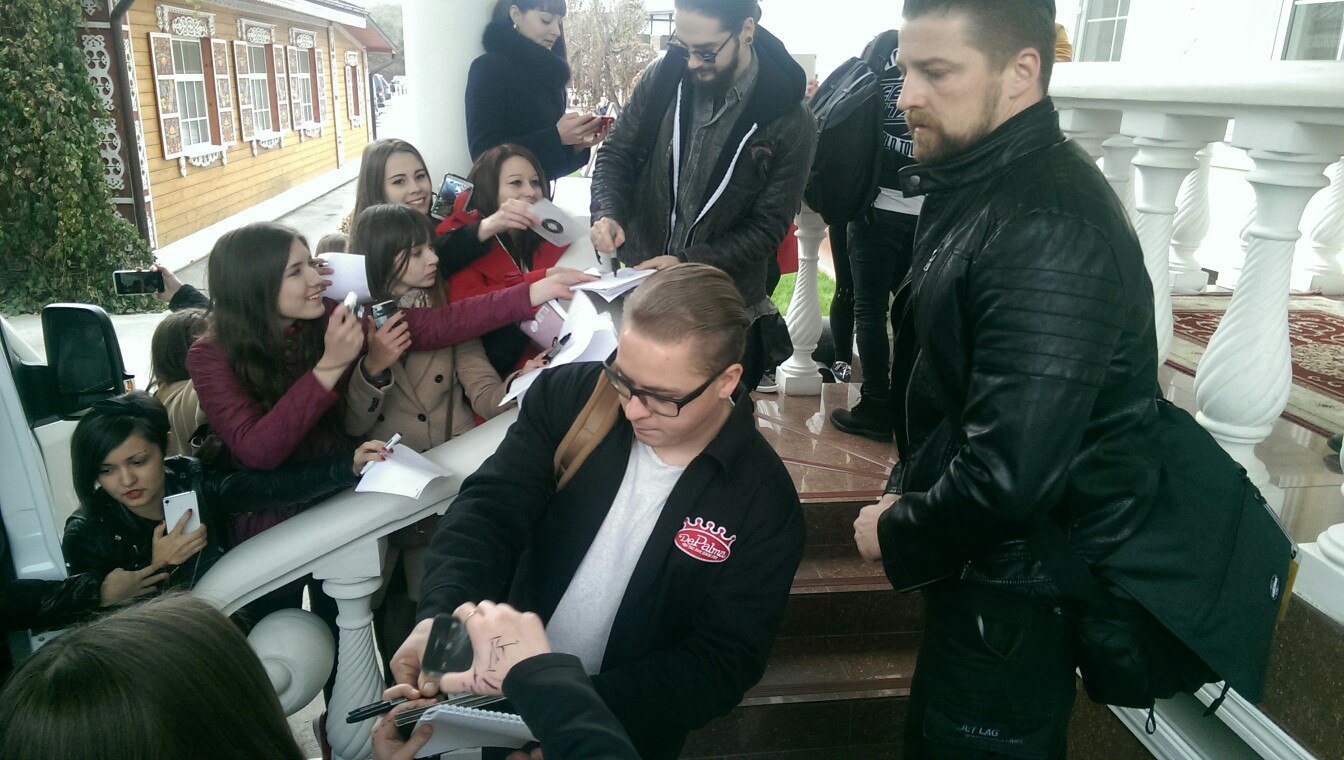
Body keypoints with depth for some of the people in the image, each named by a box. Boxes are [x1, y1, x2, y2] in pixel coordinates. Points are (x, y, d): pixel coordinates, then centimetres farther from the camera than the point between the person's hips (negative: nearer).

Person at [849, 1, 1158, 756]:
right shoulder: (980, 186, 5)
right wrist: (907, 491, 4)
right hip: (981, 564, 9)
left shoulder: (1049, 227, -27)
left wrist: (896, 535, -15)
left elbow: (1008, 476, -32)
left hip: (1019, 593, -9)